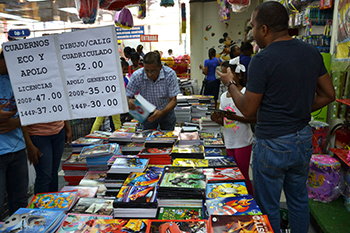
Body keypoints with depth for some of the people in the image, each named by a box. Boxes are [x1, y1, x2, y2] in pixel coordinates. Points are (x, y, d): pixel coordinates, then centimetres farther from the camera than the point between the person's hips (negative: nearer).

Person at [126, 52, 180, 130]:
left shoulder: (170, 74, -22)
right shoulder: (136, 76, -21)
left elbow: (173, 100, -20)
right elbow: (127, 96, -16)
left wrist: (161, 113, -37)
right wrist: (129, 101, -41)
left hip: (166, 111, 0)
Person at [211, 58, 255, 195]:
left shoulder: (245, 93, -11)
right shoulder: (223, 96, 10)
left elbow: (254, 119, -14)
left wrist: (235, 117, -26)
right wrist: (217, 119, -6)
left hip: (242, 142, -6)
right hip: (228, 142, 7)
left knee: (243, 176, 1)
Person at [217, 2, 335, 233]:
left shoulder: (262, 60, -19)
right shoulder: (312, 52, 2)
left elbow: (248, 110, -14)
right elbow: (328, 95, 7)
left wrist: (230, 83, 0)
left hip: (272, 145, -7)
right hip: (304, 139, 7)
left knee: (268, 207, 13)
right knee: (299, 199, 24)